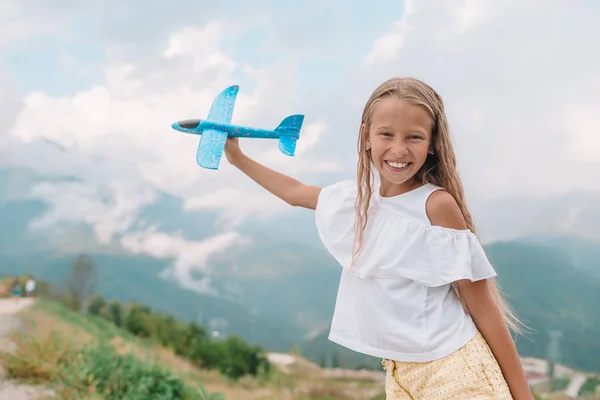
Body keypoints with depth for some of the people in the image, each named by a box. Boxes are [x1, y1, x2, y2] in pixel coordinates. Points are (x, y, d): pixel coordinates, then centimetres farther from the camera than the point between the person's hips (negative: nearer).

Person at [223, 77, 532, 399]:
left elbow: (482, 307, -11)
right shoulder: (359, 195, 3)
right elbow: (294, 192, 24)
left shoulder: (436, 204, -15)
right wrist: (237, 158, 27)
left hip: (454, 371, -5)